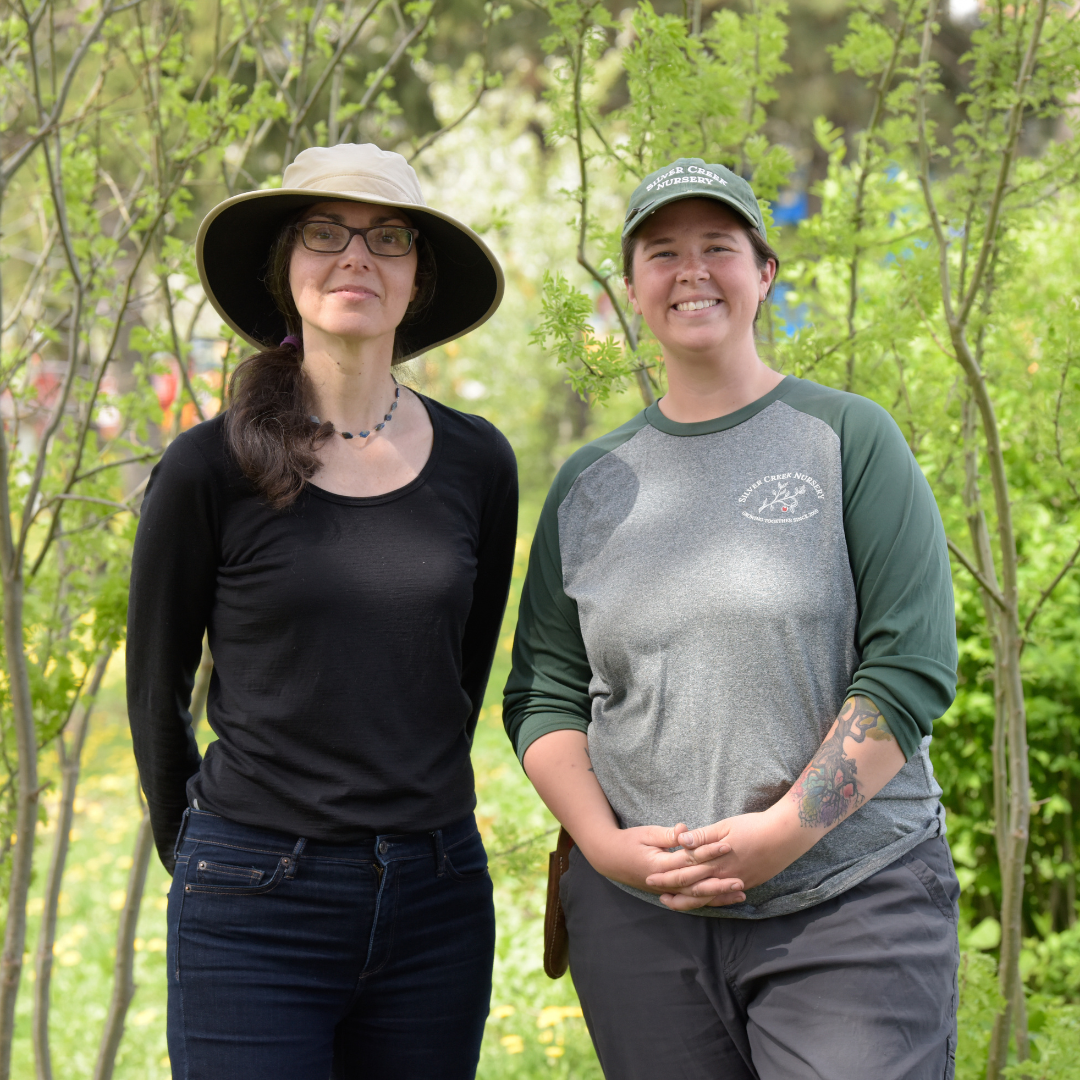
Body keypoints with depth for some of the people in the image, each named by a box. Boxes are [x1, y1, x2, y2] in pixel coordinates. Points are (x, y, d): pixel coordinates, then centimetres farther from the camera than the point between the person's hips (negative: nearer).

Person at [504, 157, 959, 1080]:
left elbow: (913, 664, -6)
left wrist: (781, 832, -14)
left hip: (850, 907, -3)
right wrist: (606, 846, -6)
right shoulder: (589, 485, 11)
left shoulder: (848, 438, 2)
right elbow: (544, 693, 11)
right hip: (637, 917, 3)